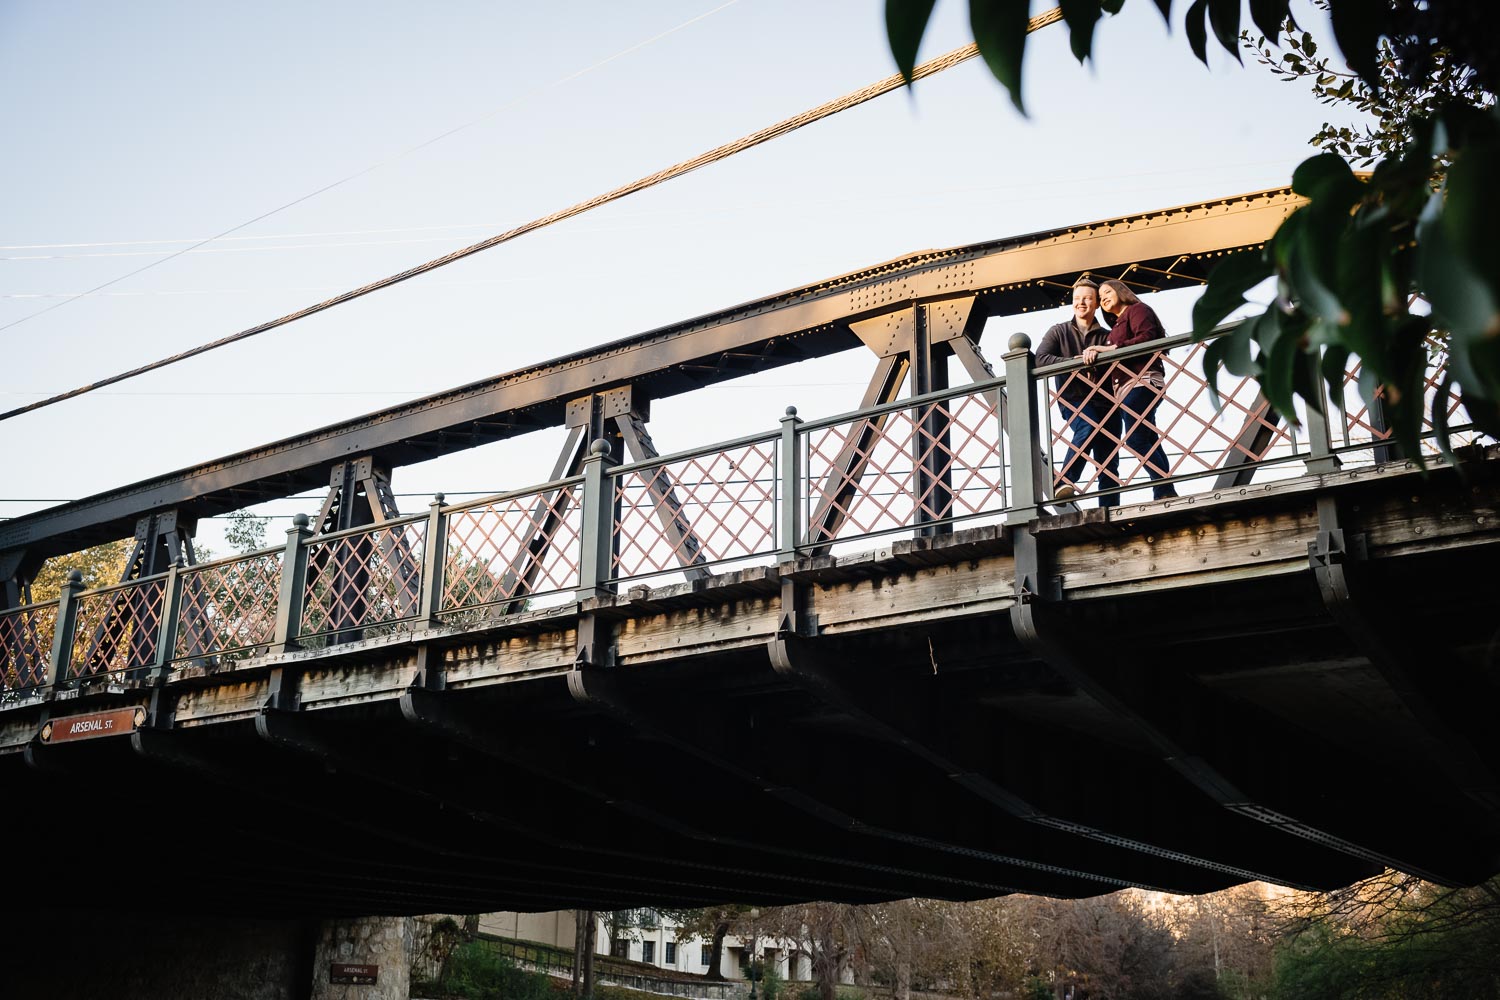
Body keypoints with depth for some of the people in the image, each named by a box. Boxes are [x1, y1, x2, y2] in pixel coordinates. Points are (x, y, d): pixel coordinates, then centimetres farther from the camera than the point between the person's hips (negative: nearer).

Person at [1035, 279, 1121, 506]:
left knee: (1109, 465, -3)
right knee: (1089, 427, -36)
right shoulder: (1058, 332, 13)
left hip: (1104, 401, 3)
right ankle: (1064, 483, -35)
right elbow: (1040, 358, -3)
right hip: (1073, 400, -3)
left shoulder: (1106, 336, 17)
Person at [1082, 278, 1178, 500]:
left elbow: (1147, 337, -14)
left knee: (1136, 439, -18)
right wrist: (1096, 352, -2)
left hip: (1140, 382, -9)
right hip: (1127, 388, 9)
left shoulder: (1137, 309, 4)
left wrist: (1112, 348, -16)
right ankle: (1166, 492, 0)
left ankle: (1165, 491, -20)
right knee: (1149, 442, 3)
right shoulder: (1117, 325, 30)